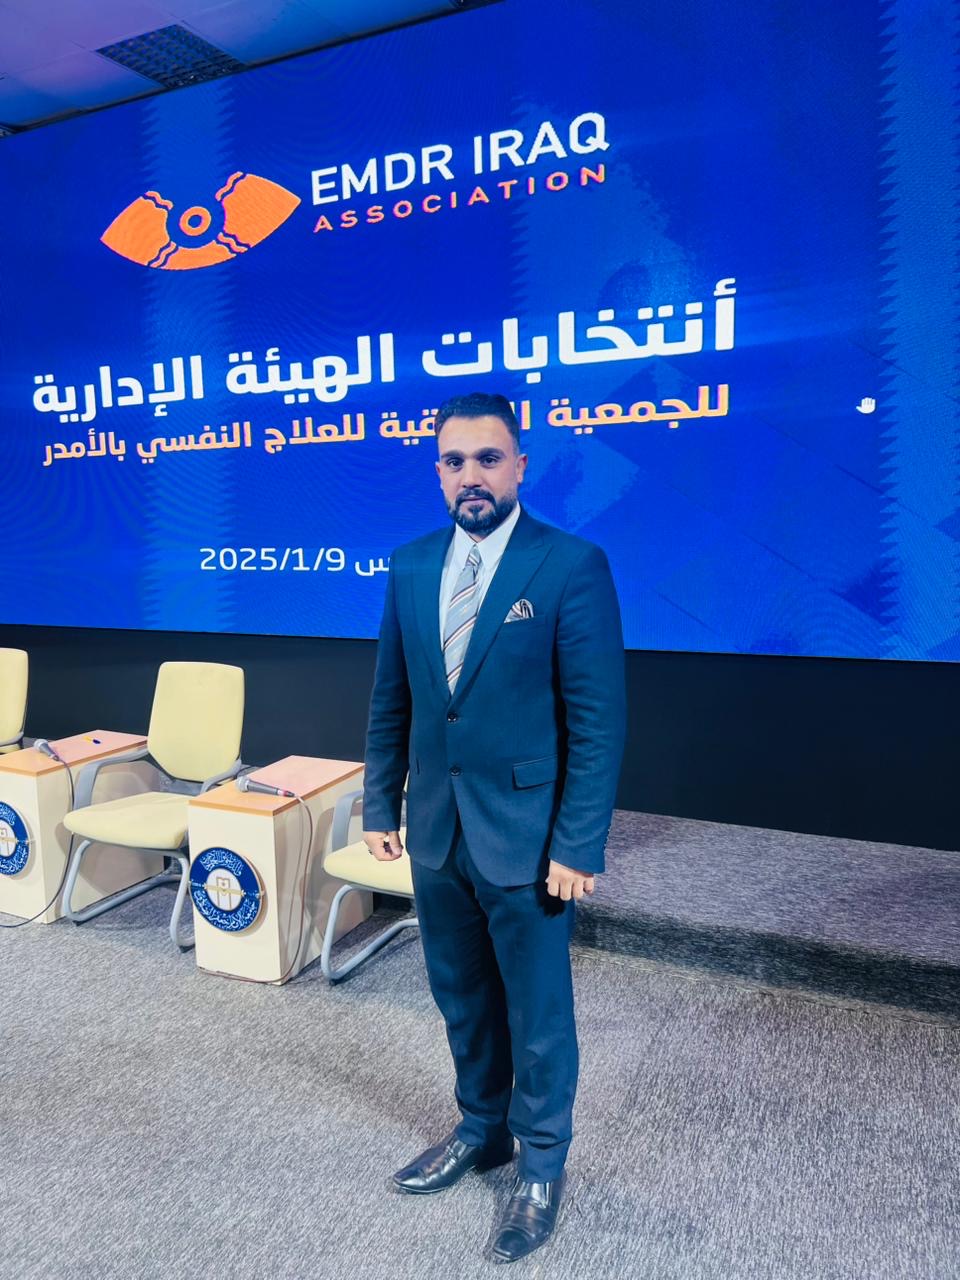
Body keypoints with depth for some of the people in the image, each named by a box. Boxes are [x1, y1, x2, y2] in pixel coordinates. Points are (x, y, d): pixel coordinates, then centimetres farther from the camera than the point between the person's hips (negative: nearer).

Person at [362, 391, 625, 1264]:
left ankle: (542, 1166, 37)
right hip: (436, 830, 5)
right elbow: (390, 700, 9)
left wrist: (577, 846, -15)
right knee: (462, 996, 22)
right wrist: (381, 806, 8)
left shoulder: (573, 565, -13)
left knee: (538, 1010, 13)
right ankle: (482, 1128, 47)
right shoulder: (410, 567, 4)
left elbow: (598, 719, -14)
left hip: (525, 833, -5)